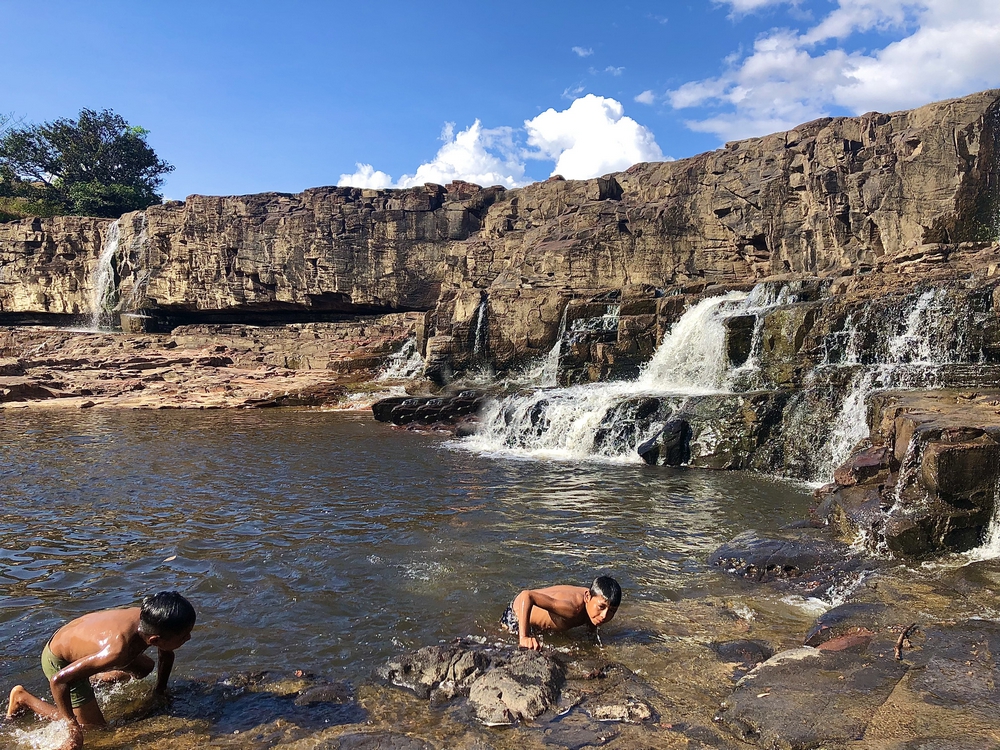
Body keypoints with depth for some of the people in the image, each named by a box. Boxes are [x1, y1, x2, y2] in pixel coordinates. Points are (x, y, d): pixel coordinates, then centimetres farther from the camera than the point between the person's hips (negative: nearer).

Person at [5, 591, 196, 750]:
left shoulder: (149, 620, -23)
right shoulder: (117, 650, -43)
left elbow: (166, 655, 0)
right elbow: (58, 680, -38)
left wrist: (160, 691, 11)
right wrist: (75, 728, -29)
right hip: (61, 663, -7)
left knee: (145, 668, 17)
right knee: (94, 726, -1)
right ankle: (23, 698, 10)